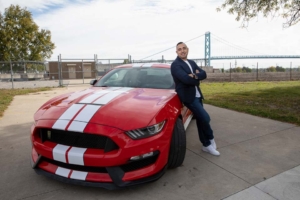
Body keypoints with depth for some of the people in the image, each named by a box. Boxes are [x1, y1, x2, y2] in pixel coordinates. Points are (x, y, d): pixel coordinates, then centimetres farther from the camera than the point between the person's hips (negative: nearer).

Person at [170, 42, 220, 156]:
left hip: (197, 95, 8)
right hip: (189, 96, -8)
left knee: (200, 119, 13)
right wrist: (197, 77, -8)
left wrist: (195, 75, -18)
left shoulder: (192, 63, 14)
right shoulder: (175, 65, -12)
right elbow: (186, 79, -25)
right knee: (205, 118, -10)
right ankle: (210, 139, 15)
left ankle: (206, 145, 26)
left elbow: (204, 74, 1)